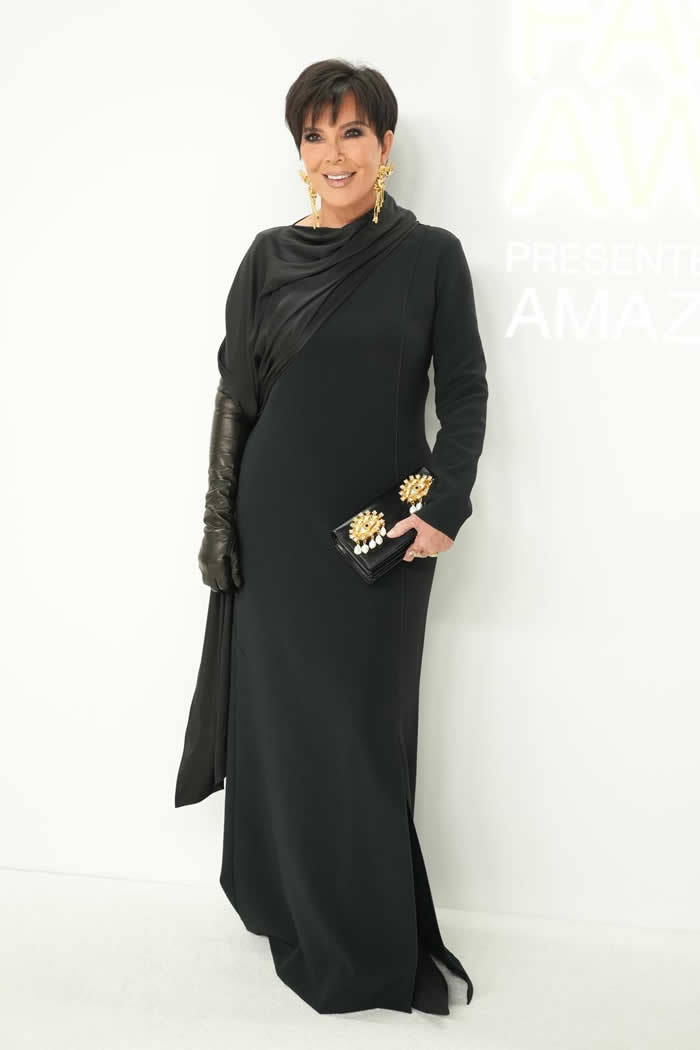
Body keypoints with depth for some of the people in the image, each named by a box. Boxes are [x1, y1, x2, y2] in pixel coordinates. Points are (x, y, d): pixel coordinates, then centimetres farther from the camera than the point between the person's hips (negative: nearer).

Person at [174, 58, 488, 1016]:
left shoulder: (430, 254, 0)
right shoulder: (271, 255, 5)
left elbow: (465, 391, -1)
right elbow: (234, 391, 5)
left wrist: (447, 505, -13)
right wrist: (220, 523, 0)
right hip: (279, 520, 2)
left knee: (365, 722, 5)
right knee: (282, 711, 7)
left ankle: (370, 943, 23)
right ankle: (290, 896, 28)